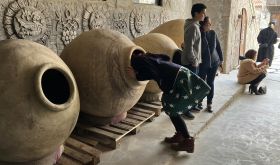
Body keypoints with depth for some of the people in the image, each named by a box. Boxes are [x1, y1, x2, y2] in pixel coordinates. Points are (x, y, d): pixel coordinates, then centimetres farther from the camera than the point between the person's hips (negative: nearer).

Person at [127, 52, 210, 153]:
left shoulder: (136, 60, -6)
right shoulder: (146, 56, 19)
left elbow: (153, 74, -18)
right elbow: (166, 58, 23)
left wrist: (136, 76, -7)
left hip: (177, 79, -9)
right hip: (180, 73, 9)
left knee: (172, 111, 5)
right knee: (171, 109, 19)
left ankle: (188, 141, 11)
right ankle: (180, 135, 29)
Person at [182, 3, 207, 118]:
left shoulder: (194, 25, 13)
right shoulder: (193, 26, -19)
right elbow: (189, 47, -24)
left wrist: (196, 60, 17)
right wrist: (194, 61, -17)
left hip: (194, 61, 10)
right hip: (190, 62, -10)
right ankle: (185, 109, 9)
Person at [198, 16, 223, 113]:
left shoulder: (213, 33, 1)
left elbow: (218, 46, 9)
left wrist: (221, 59, 9)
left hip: (214, 62, 3)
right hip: (202, 64, -3)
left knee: (210, 83, 7)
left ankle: (209, 104, 15)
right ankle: (199, 101, 26)